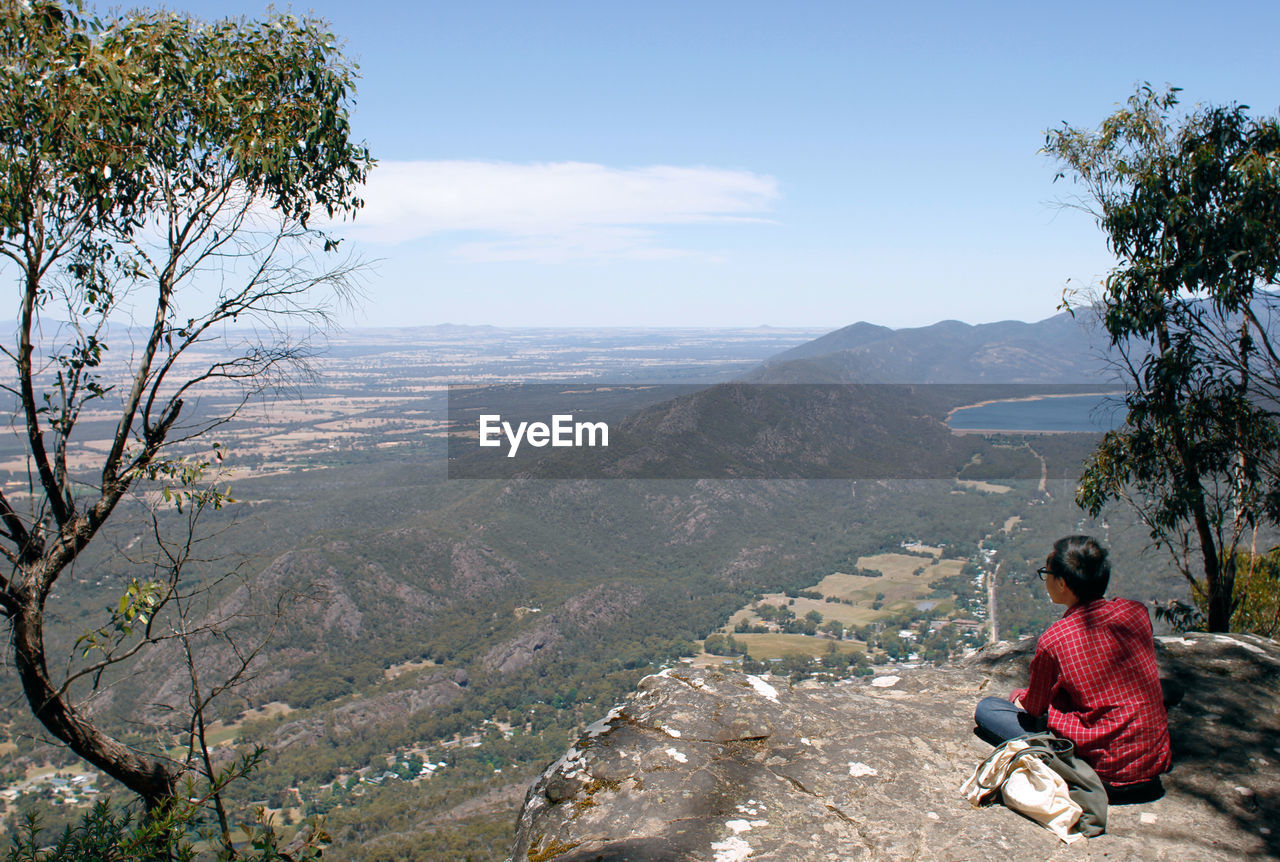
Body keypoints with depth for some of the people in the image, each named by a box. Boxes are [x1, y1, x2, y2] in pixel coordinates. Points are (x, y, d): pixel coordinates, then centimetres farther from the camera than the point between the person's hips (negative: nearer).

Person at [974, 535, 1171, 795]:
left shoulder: (1053, 640, -19)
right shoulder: (1137, 612, -4)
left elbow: (1034, 708, -2)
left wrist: (1020, 697, 23)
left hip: (1108, 775, -6)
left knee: (986, 709, 2)